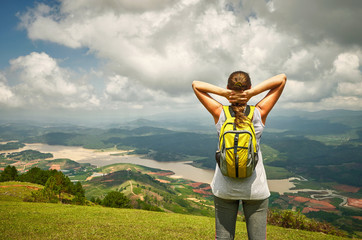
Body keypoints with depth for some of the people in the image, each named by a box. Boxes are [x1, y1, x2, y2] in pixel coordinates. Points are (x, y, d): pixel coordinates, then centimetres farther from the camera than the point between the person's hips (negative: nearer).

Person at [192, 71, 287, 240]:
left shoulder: (219, 114, -8)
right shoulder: (259, 114, -9)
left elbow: (195, 85, 1)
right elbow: (282, 78, -2)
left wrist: (223, 92, -12)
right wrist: (253, 92, -14)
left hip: (224, 188, 1)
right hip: (256, 188, 0)